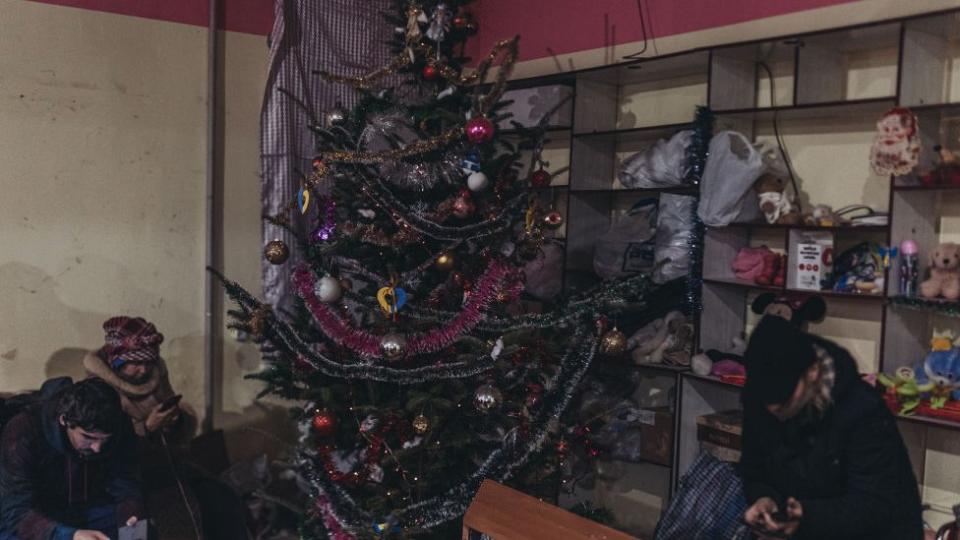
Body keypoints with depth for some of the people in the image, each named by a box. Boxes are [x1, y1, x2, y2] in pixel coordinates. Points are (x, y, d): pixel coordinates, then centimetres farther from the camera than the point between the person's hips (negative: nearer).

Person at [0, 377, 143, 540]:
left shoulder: (120, 428, -15)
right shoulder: (22, 433, -25)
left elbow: (127, 487, -9)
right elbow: (14, 511, -30)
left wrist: (132, 519, -32)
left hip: (93, 511, 2)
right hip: (38, 519, -2)